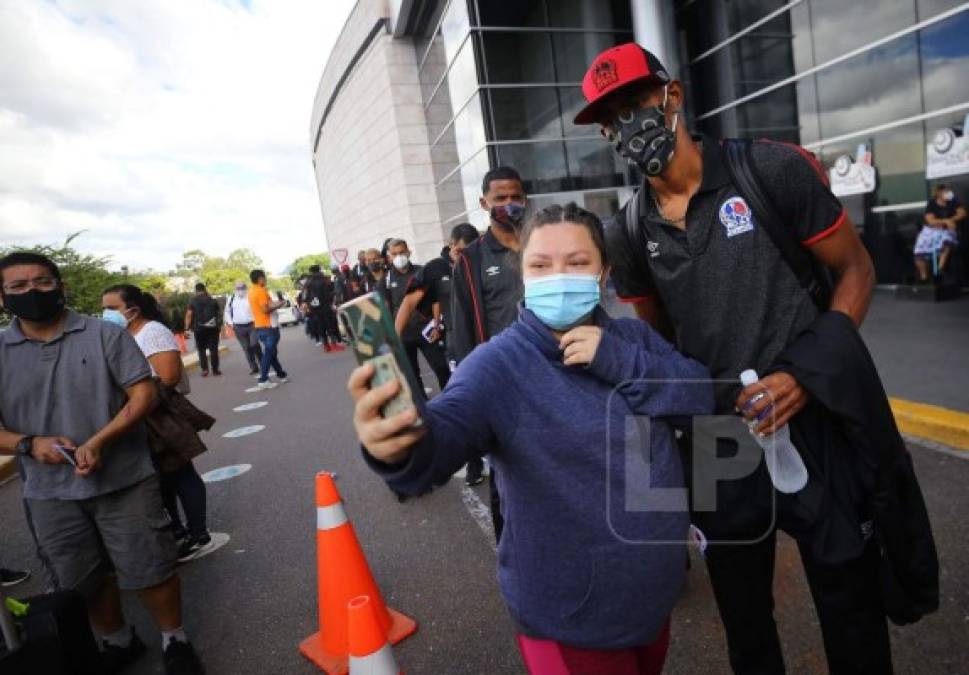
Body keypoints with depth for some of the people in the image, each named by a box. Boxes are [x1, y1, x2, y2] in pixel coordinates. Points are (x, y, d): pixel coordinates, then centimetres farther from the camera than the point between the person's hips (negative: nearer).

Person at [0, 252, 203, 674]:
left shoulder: (104, 334, -5)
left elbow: (143, 393, -9)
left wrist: (99, 441, -21)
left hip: (123, 480, -3)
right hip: (50, 493, 4)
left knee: (149, 569, 6)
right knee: (85, 582, 19)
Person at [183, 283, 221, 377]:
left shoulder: (193, 301, 0)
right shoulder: (212, 300, 9)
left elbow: (189, 315, -8)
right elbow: (219, 313, 9)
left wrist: (187, 327, -7)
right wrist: (219, 325, 18)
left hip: (199, 328, -1)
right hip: (213, 327, 2)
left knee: (201, 350, 8)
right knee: (214, 349, 4)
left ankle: (204, 369, -2)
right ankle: (215, 369, 4)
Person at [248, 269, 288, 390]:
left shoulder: (252, 291, 13)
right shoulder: (260, 291, -16)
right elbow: (265, 309, -22)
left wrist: (274, 303, 15)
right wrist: (279, 305, -9)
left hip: (260, 326, 10)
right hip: (268, 326, -10)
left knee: (271, 352, 16)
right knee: (268, 353, -6)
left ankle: (281, 375, 25)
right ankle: (263, 380, -7)